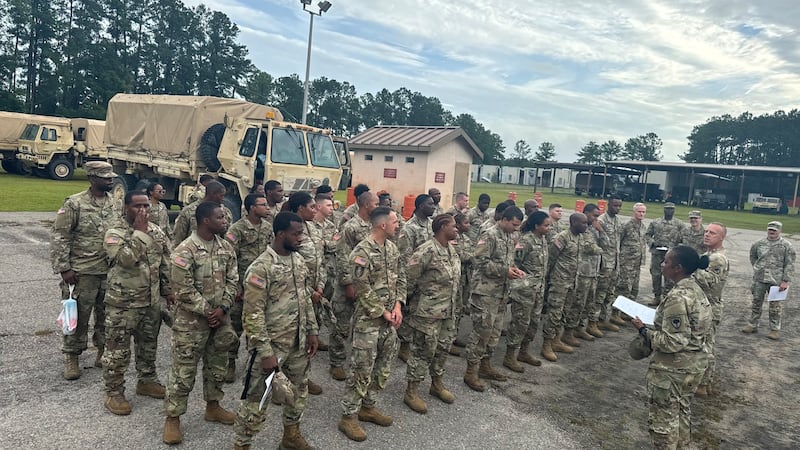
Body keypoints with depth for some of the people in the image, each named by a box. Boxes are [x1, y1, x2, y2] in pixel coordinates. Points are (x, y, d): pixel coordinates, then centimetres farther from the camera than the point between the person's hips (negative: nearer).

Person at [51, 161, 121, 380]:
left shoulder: (115, 204, 7)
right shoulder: (75, 204, -8)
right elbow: (59, 237, -8)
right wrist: (64, 268, -12)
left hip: (111, 271, 5)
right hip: (83, 271, -4)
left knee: (107, 314, 12)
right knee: (78, 316, 5)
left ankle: (103, 351, 28)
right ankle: (71, 357, 20)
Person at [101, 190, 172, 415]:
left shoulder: (157, 231, 6)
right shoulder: (114, 234, -13)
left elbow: (166, 263, 12)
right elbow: (127, 259, -31)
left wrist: (169, 289, 8)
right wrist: (139, 231, -25)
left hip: (152, 302, 6)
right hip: (123, 304, -6)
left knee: (148, 345, 19)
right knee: (118, 350, 4)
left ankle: (147, 381, 37)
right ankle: (113, 393, 18)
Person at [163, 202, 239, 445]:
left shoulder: (226, 248, 2)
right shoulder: (185, 251, -18)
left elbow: (232, 281, 4)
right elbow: (184, 290, -18)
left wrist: (222, 308, -8)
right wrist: (207, 312, -14)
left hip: (220, 318, 6)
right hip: (192, 320, -6)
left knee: (218, 365, 18)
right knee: (184, 370, 3)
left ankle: (213, 406, 37)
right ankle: (172, 417, 19)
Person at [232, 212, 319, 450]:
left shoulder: (299, 260, 3)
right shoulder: (261, 268, -20)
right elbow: (253, 315, -20)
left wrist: (312, 331, 9)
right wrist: (265, 352, -21)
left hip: (298, 342, 7)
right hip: (271, 344, -7)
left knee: (299, 390, 21)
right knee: (256, 398, 5)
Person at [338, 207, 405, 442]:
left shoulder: (392, 248, 6)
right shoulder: (362, 252, -18)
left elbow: (401, 277, 11)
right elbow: (363, 290, -19)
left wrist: (397, 305, -2)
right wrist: (383, 312, -14)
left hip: (390, 318, 8)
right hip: (368, 319, -8)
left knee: (383, 366, 15)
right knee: (363, 369, -1)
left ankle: (368, 406, 32)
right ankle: (348, 416, 13)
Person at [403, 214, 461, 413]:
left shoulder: (452, 250, 7)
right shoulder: (426, 251, -20)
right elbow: (409, 278, -16)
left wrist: (456, 303, 16)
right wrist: (411, 300, -4)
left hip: (448, 313, 8)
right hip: (428, 313, -8)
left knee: (443, 349, 18)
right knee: (423, 351, 2)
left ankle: (437, 384, 37)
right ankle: (411, 392, 16)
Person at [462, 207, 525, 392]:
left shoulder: (510, 238, 13)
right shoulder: (489, 236, -13)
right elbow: (480, 261, -20)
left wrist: (514, 270, 2)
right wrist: (505, 271, -20)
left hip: (502, 293, 9)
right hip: (486, 292, -9)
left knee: (494, 332, 14)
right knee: (481, 331, -5)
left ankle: (485, 366, 28)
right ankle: (471, 372, 5)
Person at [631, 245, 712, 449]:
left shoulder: (677, 297, -27)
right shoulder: (696, 290, 2)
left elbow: (673, 342, -26)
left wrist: (643, 330, -16)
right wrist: (657, 324, 9)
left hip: (672, 369, -9)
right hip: (695, 363, 9)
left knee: (664, 418, 9)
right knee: (682, 412, 25)